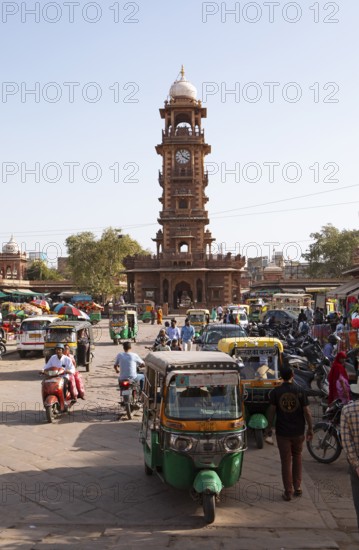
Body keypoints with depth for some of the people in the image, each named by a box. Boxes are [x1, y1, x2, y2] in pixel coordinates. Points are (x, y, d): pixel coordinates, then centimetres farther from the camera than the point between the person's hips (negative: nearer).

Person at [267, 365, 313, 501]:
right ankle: (297, 488, 23)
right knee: (297, 458, 20)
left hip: (282, 432, -1)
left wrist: (269, 427, 6)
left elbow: (271, 411, -6)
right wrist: (310, 428, 6)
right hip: (298, 431, 1)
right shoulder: (300, 392, -6)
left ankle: (288, 492, 10)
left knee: (286, 461, 6)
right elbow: (307, 411, -5)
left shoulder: (275, 392, -7)